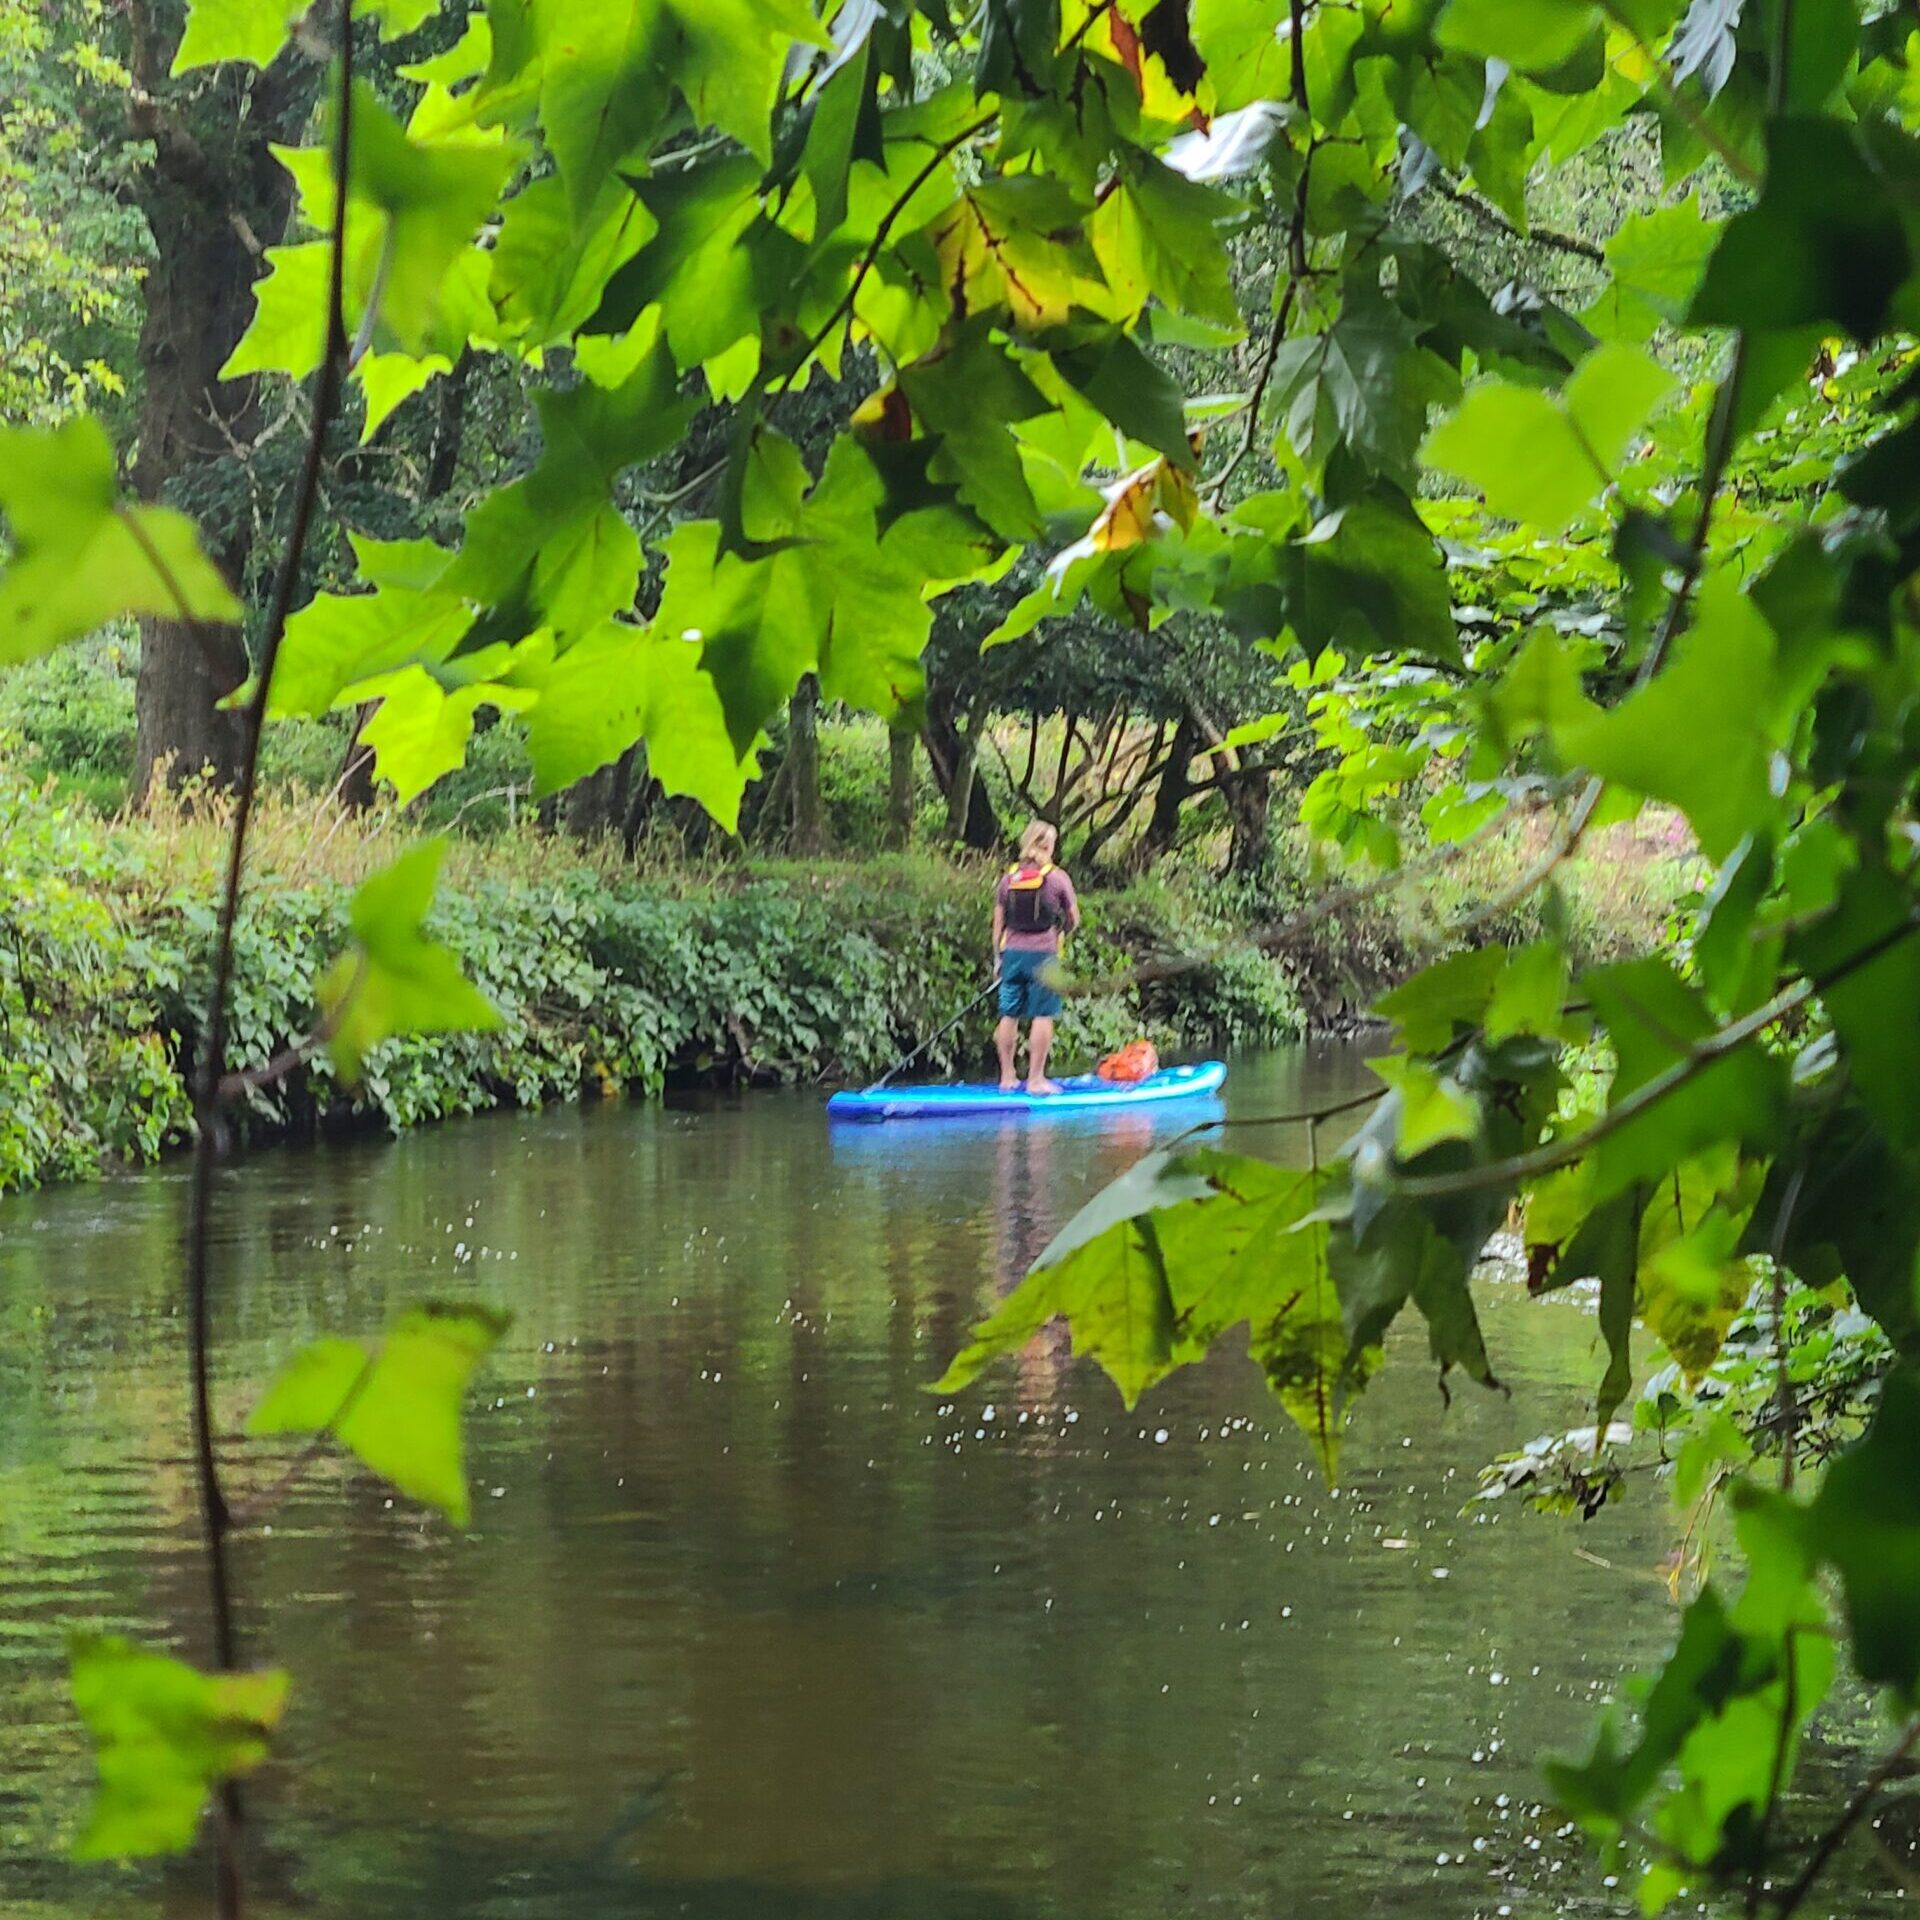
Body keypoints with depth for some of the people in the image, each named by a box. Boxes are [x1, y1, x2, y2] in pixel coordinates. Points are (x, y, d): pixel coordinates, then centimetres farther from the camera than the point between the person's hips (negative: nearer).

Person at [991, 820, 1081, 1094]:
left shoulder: (1009, 877, 5)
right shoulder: (1057, 878, -4)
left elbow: (998, 921, 7)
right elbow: (1073, 920, 4)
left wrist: (998, 957, 14)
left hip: (1012, 952, 4)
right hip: (1043, 954, -4)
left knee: (1009, 1015, 8)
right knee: (1042, 1017, 0)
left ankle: (1007, 1077, 13)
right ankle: (1035, 1079, -2)